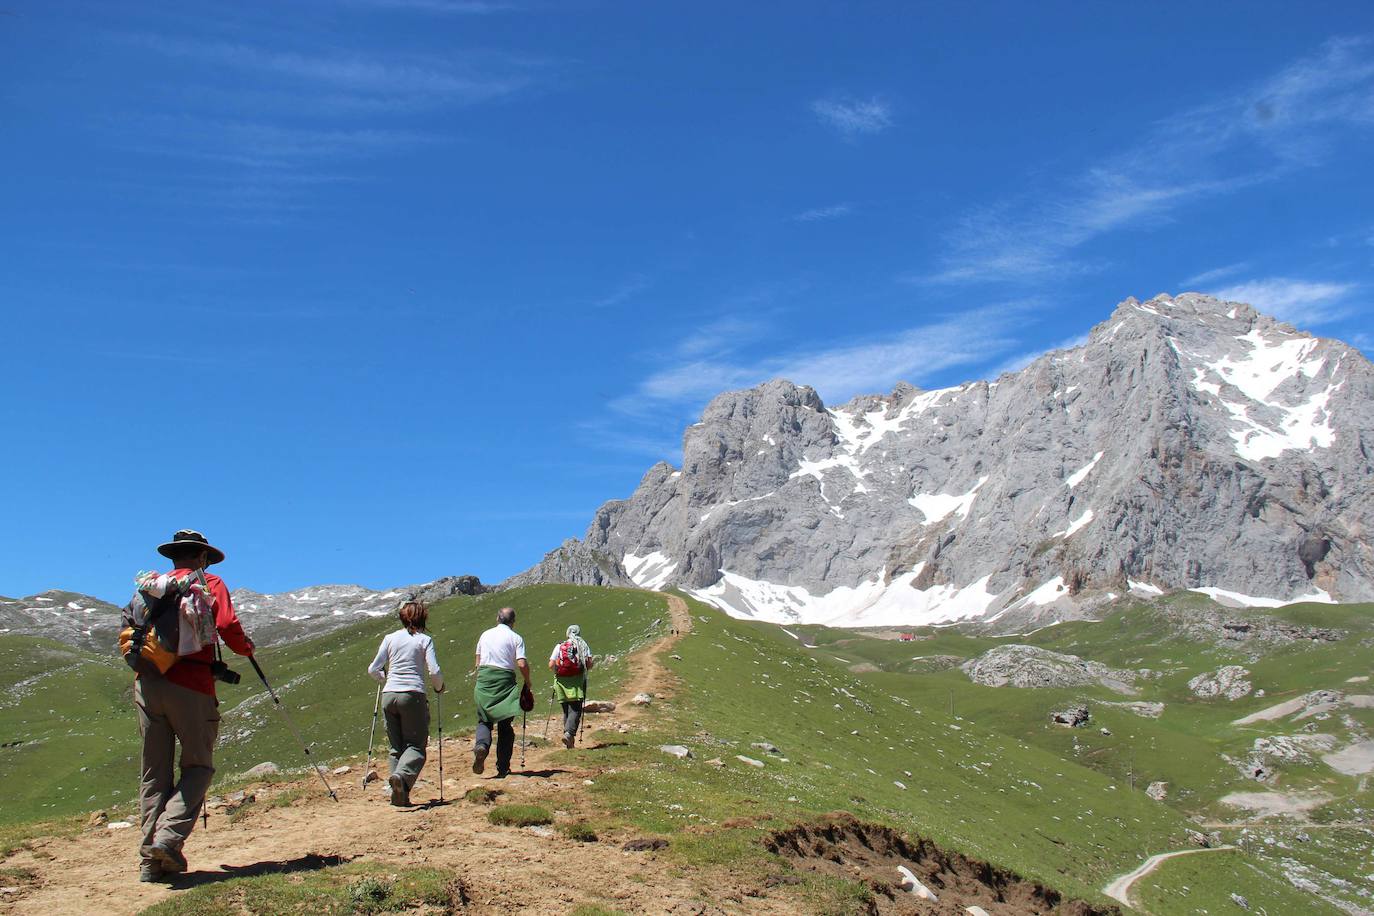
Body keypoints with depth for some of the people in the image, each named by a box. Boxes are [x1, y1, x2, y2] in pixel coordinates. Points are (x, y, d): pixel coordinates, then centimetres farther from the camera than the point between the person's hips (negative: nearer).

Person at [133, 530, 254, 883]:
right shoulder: (209, 583, 6)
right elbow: (227, 626, -7)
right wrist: (246, 647, 10)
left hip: (146, 683, 5)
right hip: (190, 685, -4)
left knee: (153, 773, 8)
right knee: (198, 766, 5)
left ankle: (151, 860, 6)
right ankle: (169, 836, -14)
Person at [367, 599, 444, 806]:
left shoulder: (390, 638, 10)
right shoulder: (424, 640, 2)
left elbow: (373, 669, 8)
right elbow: (434, 672, -7)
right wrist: (439, 687, 13)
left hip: (388, 695, 4)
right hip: (413, 695, -4)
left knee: (396, 747, 13)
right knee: (416, 745, 1)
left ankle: (399, 794, 5)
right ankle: (402, 775, -27)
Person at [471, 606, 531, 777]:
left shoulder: (485, 635, 12)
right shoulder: (516, 638, 1)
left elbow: (477, 662, 16)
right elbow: (522, 664, -10)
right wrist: (527, 682, 5)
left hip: (484, 678, 2)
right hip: (505, 680, -2)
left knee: (484, 720, 10)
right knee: (505, 724, 7)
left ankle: (481, 745, -23)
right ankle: (503, 768, 7)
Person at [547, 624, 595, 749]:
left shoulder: (559, 646, 6)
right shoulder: (583, 645, 2)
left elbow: (551, 665, -1)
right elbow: (589, 664, -6)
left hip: (561, 681, 3)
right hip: (577, 681, -3)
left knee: (566, 710, 11)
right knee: (576, 709, -5)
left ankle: (569, 742, 13)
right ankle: (569, 733, -27)